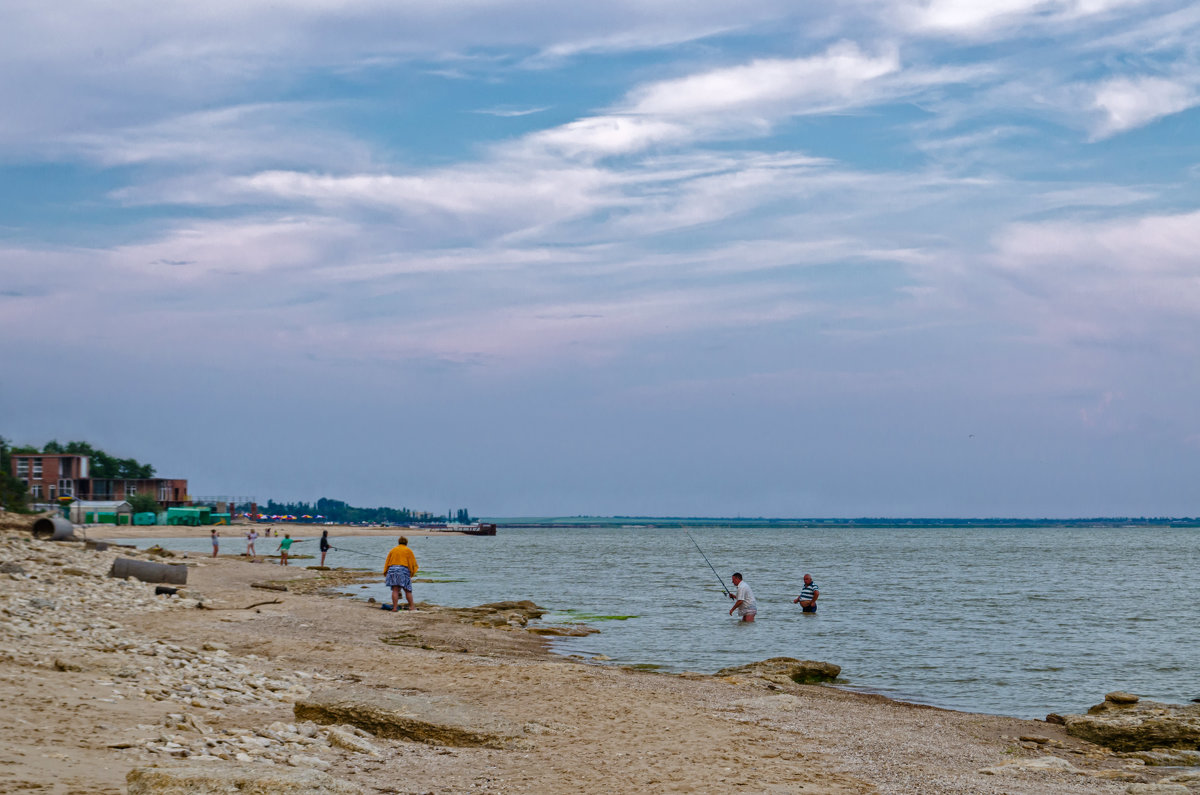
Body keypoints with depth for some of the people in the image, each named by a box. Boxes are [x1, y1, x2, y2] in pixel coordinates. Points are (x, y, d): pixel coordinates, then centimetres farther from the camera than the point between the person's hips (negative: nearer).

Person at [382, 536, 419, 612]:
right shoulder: (408, 550, 10)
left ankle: (395, 607, -7)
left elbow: (387, 562, 15)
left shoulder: (392, 550, 18)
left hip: (392, 569, 3)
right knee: (407, 590, 5)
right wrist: (411, 574, 9)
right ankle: (411, 607, 7)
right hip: (403, 569, -3)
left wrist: (385, 574, 16)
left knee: (395, 590, -2)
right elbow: (412, 563, 4)